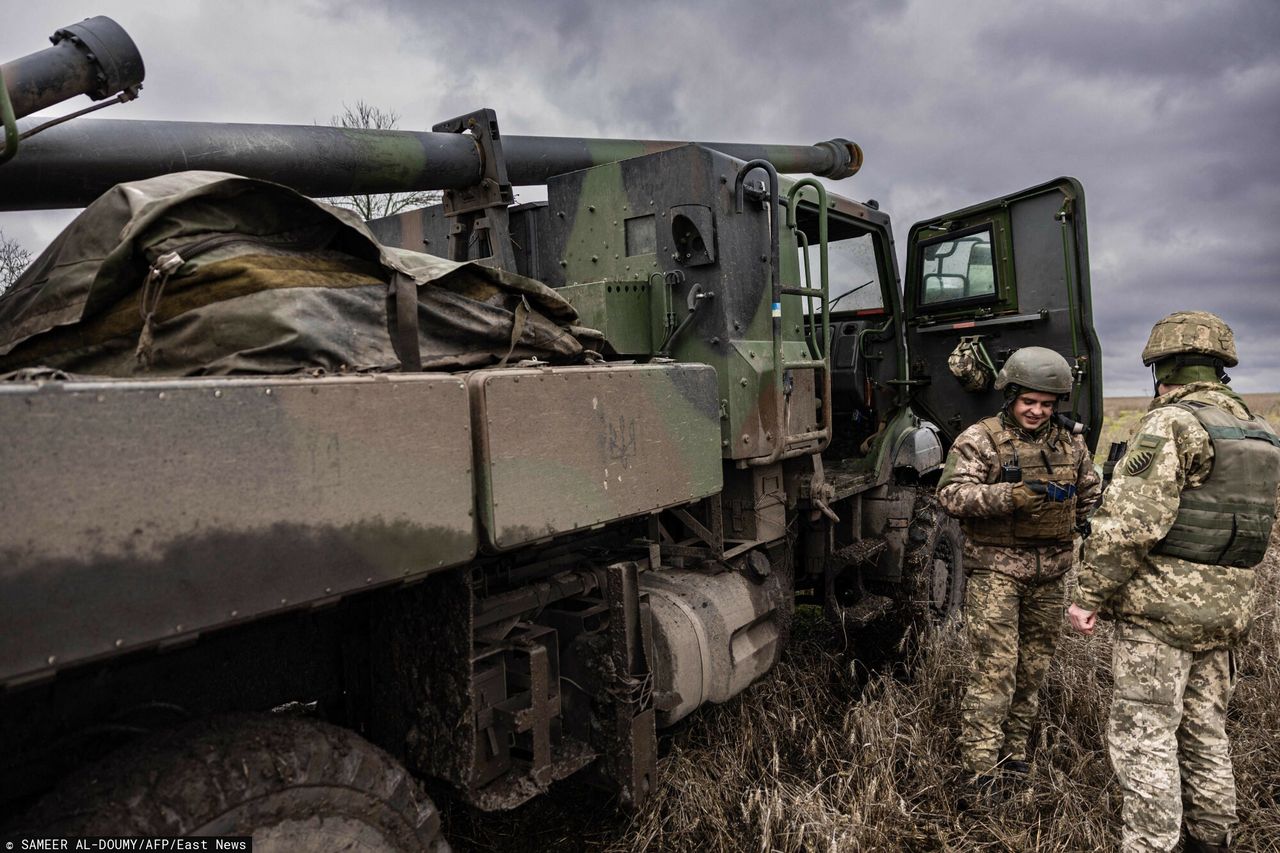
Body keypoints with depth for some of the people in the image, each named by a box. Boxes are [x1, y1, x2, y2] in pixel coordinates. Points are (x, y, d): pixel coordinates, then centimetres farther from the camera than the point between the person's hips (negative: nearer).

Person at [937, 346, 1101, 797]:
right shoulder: (979, 439, -7)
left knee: (1033, 666, 14)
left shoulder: (1069, 444, 11)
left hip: (1050, 571, 6)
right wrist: (1011, 495, -29)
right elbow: (952, 493, -20)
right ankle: (980, 767, -1)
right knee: (995, 668, -9)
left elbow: (1091, 492, 25)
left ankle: (1014, 751, 29)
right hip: (995, 568, -6)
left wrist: (1087, 519, 10)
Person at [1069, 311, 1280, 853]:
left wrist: (1089, 595, -16)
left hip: (1160, 606, -9)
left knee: (1143, 737, -1)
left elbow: (1129, 523, -23)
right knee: (1204, 732, 19)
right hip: (1226, 611, 9)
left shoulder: (1171, 424, -16)